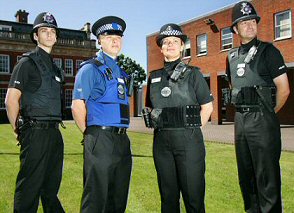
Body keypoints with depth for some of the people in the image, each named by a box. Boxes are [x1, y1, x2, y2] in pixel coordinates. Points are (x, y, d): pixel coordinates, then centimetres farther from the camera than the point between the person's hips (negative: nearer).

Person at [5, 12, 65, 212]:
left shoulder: (55, 68, 19)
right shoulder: (27, 63, -3)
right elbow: (11, 100, -8)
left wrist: (54, 127, 15)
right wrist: (20, 131, -4)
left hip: (54, 133, 7)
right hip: (35, 133, -7)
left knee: (51, 188, 17)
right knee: (29, 188, 0)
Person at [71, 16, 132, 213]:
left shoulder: (121, 72, 18)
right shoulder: (91, 68, -4)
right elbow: (77, 106, -9)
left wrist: (122, 133, 15)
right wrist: (90, 134, -2)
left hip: (122, 140, 7)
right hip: (100, 140, -7)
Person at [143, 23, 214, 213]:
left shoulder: (192, 73, 3)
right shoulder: (154, 77, 13)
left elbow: (207, 107, 3)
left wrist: (191, 129, -1)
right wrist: (161, 127, 8)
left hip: (188, 141, -3)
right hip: (161, 141, 4)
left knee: (193, 197, 0)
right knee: (168, 197, 12)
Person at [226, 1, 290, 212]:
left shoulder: (267, 51, -5)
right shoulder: (232, 56, 12)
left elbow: (284, 89, -8)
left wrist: (268, 114, 2)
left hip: (262, 121, -6)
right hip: (240, 120, 7)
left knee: (267, 177, -1)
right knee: (245, 175, 16)